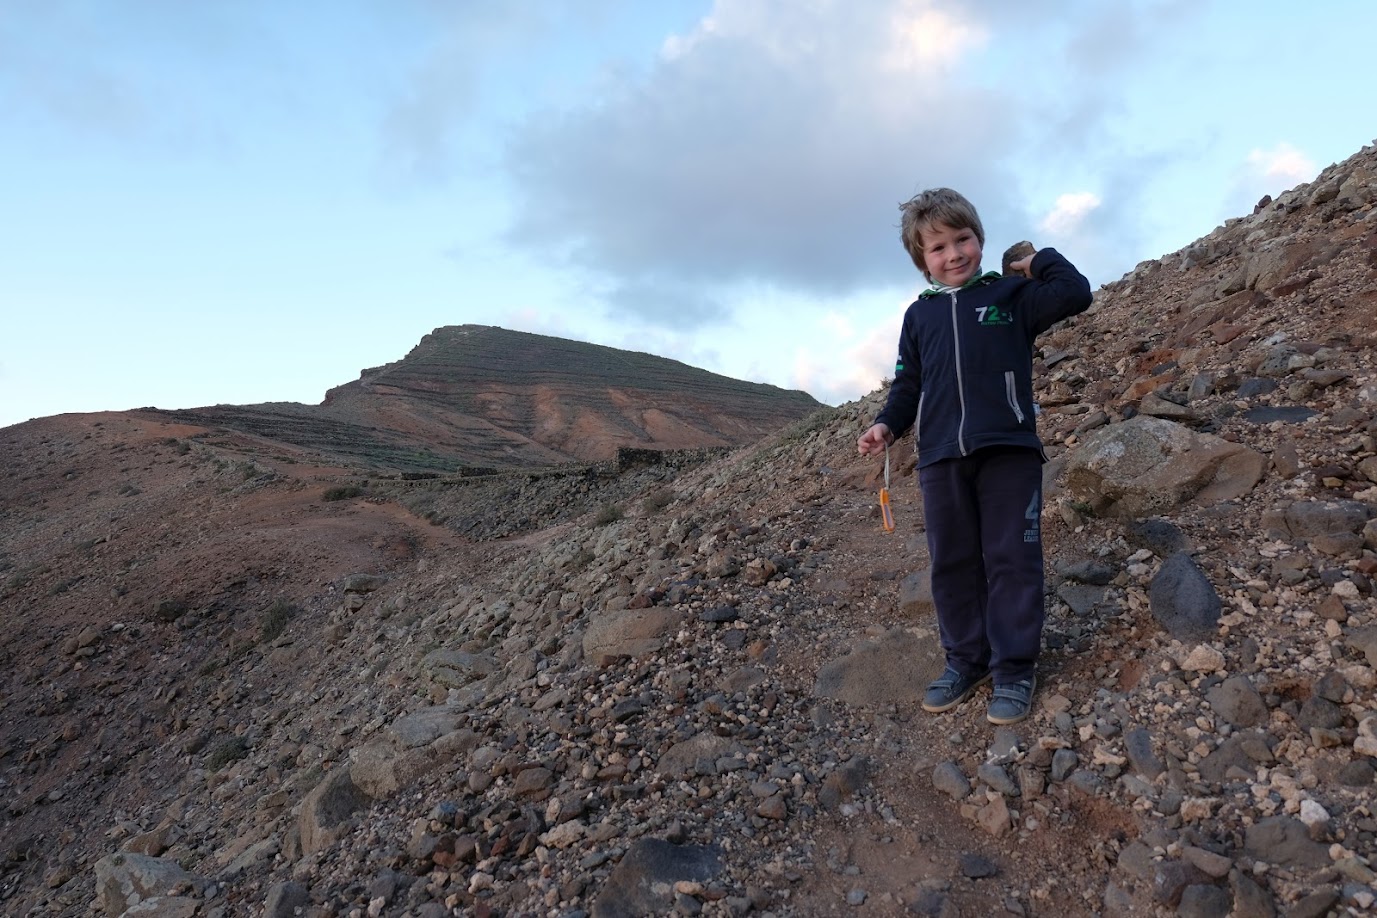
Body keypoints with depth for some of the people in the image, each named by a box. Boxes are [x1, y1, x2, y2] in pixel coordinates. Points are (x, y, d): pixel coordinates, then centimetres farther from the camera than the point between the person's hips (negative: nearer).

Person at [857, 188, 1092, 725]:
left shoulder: (1011, 294, 8)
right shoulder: (919, 316, 16)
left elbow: (1075, 294, -3)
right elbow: (908, 384, 18)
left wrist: (1040, 259, 6)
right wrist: (887, 425, 3)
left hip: (1008, 450, -3)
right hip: (940, 458, 3)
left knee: (1012, 559, 0)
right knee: (952, 563, 8)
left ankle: (1015, 668, 10)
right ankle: (966, 661, 22)